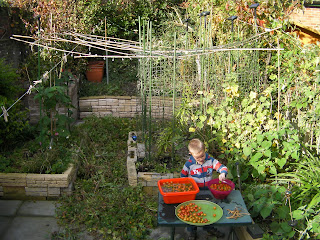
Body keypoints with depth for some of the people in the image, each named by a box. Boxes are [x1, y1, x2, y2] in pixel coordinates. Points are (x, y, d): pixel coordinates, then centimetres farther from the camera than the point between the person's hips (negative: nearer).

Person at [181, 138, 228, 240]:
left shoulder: (210, 160, -9)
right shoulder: (189, 164, -13)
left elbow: (222, 167, -7)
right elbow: (183, 176, 0)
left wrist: (223, 173, -29)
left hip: (208, 191, 2)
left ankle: (208, 228, 42)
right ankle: (191, 231, 31)